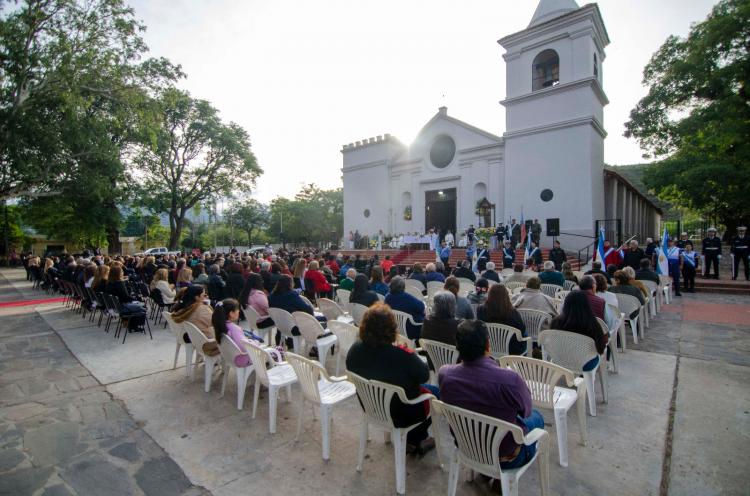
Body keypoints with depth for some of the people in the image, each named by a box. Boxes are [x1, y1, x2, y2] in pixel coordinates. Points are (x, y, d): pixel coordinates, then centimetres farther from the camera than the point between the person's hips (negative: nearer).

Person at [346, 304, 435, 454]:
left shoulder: (354, 350, -18)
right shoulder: (403, 356, -34)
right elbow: (424, 376, -17)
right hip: (400, 415, -5)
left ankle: (413, 439, 38)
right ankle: (415, 441, 37)